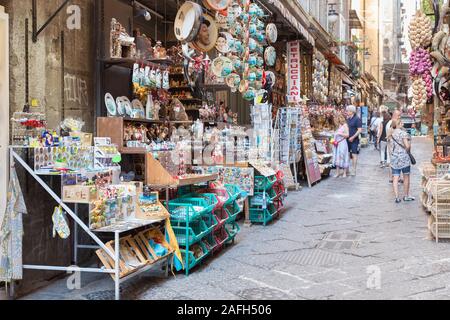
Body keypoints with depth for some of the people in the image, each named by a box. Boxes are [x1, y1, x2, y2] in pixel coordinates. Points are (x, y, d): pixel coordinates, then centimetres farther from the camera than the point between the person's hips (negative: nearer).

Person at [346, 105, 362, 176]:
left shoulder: (357, 119, -10)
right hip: (348, 139, 8)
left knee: (354, 154, -5)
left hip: (354, 140, -8)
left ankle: (354, 170, -1)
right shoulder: (348, 119, 13)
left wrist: (353, 137, -19)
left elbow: (360, 130, -15)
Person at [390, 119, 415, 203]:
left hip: (394, 158, 5)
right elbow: (407, 146, -16)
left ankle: (397, 197, 0)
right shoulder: (403, 133, -11)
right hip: (404, 157, -5)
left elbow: (391, 146, 9)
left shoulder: (392, 134, 7)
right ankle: (406, 196, 19)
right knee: (406, 177, 11)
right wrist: (407, 151, 2)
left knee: (395, 178, 3)